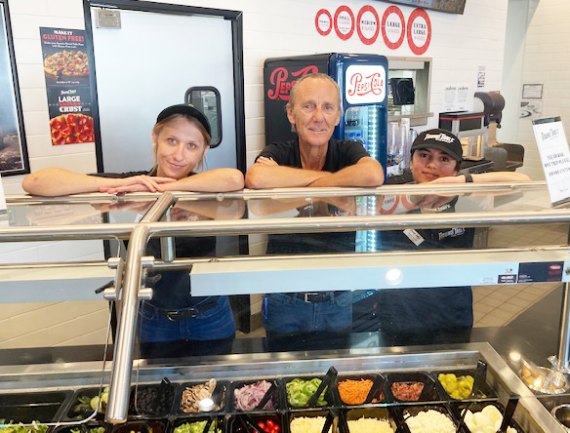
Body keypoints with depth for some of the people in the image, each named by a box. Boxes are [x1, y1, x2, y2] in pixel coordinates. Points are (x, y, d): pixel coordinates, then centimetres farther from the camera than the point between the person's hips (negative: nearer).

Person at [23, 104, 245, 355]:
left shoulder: (205, 189, -13)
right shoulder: (132, 186, -13)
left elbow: (235, 180, -39)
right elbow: (33, 182, -20)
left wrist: (159, 189, -32)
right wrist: (120, 184, -29)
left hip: (210, 318, 0)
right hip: (155, 321, 1)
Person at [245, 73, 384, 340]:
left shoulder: (349, 152, -6)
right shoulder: (277, 154, -8)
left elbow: (373, 176, -29)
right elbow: (255, 178, -32)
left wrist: (300, 186, -23)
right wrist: (327, 176, -22)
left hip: (338, 301, 1)